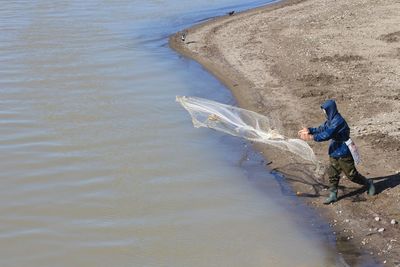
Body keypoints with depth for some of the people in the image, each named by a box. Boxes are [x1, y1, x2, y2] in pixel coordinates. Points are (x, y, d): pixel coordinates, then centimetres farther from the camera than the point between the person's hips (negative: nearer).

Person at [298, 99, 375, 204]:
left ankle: (368, 184, 26)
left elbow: (327, 135, -32)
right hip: (334, 153, 9)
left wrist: (311, 137, -33)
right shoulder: (331, 120, 4)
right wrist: (309, 130, -5)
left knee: (351, 174, 6)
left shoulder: (338, 121, -27)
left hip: (343, 153, -9)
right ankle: (333, 195, 19)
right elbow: (321, 129, 10)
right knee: (332, 175, 11)